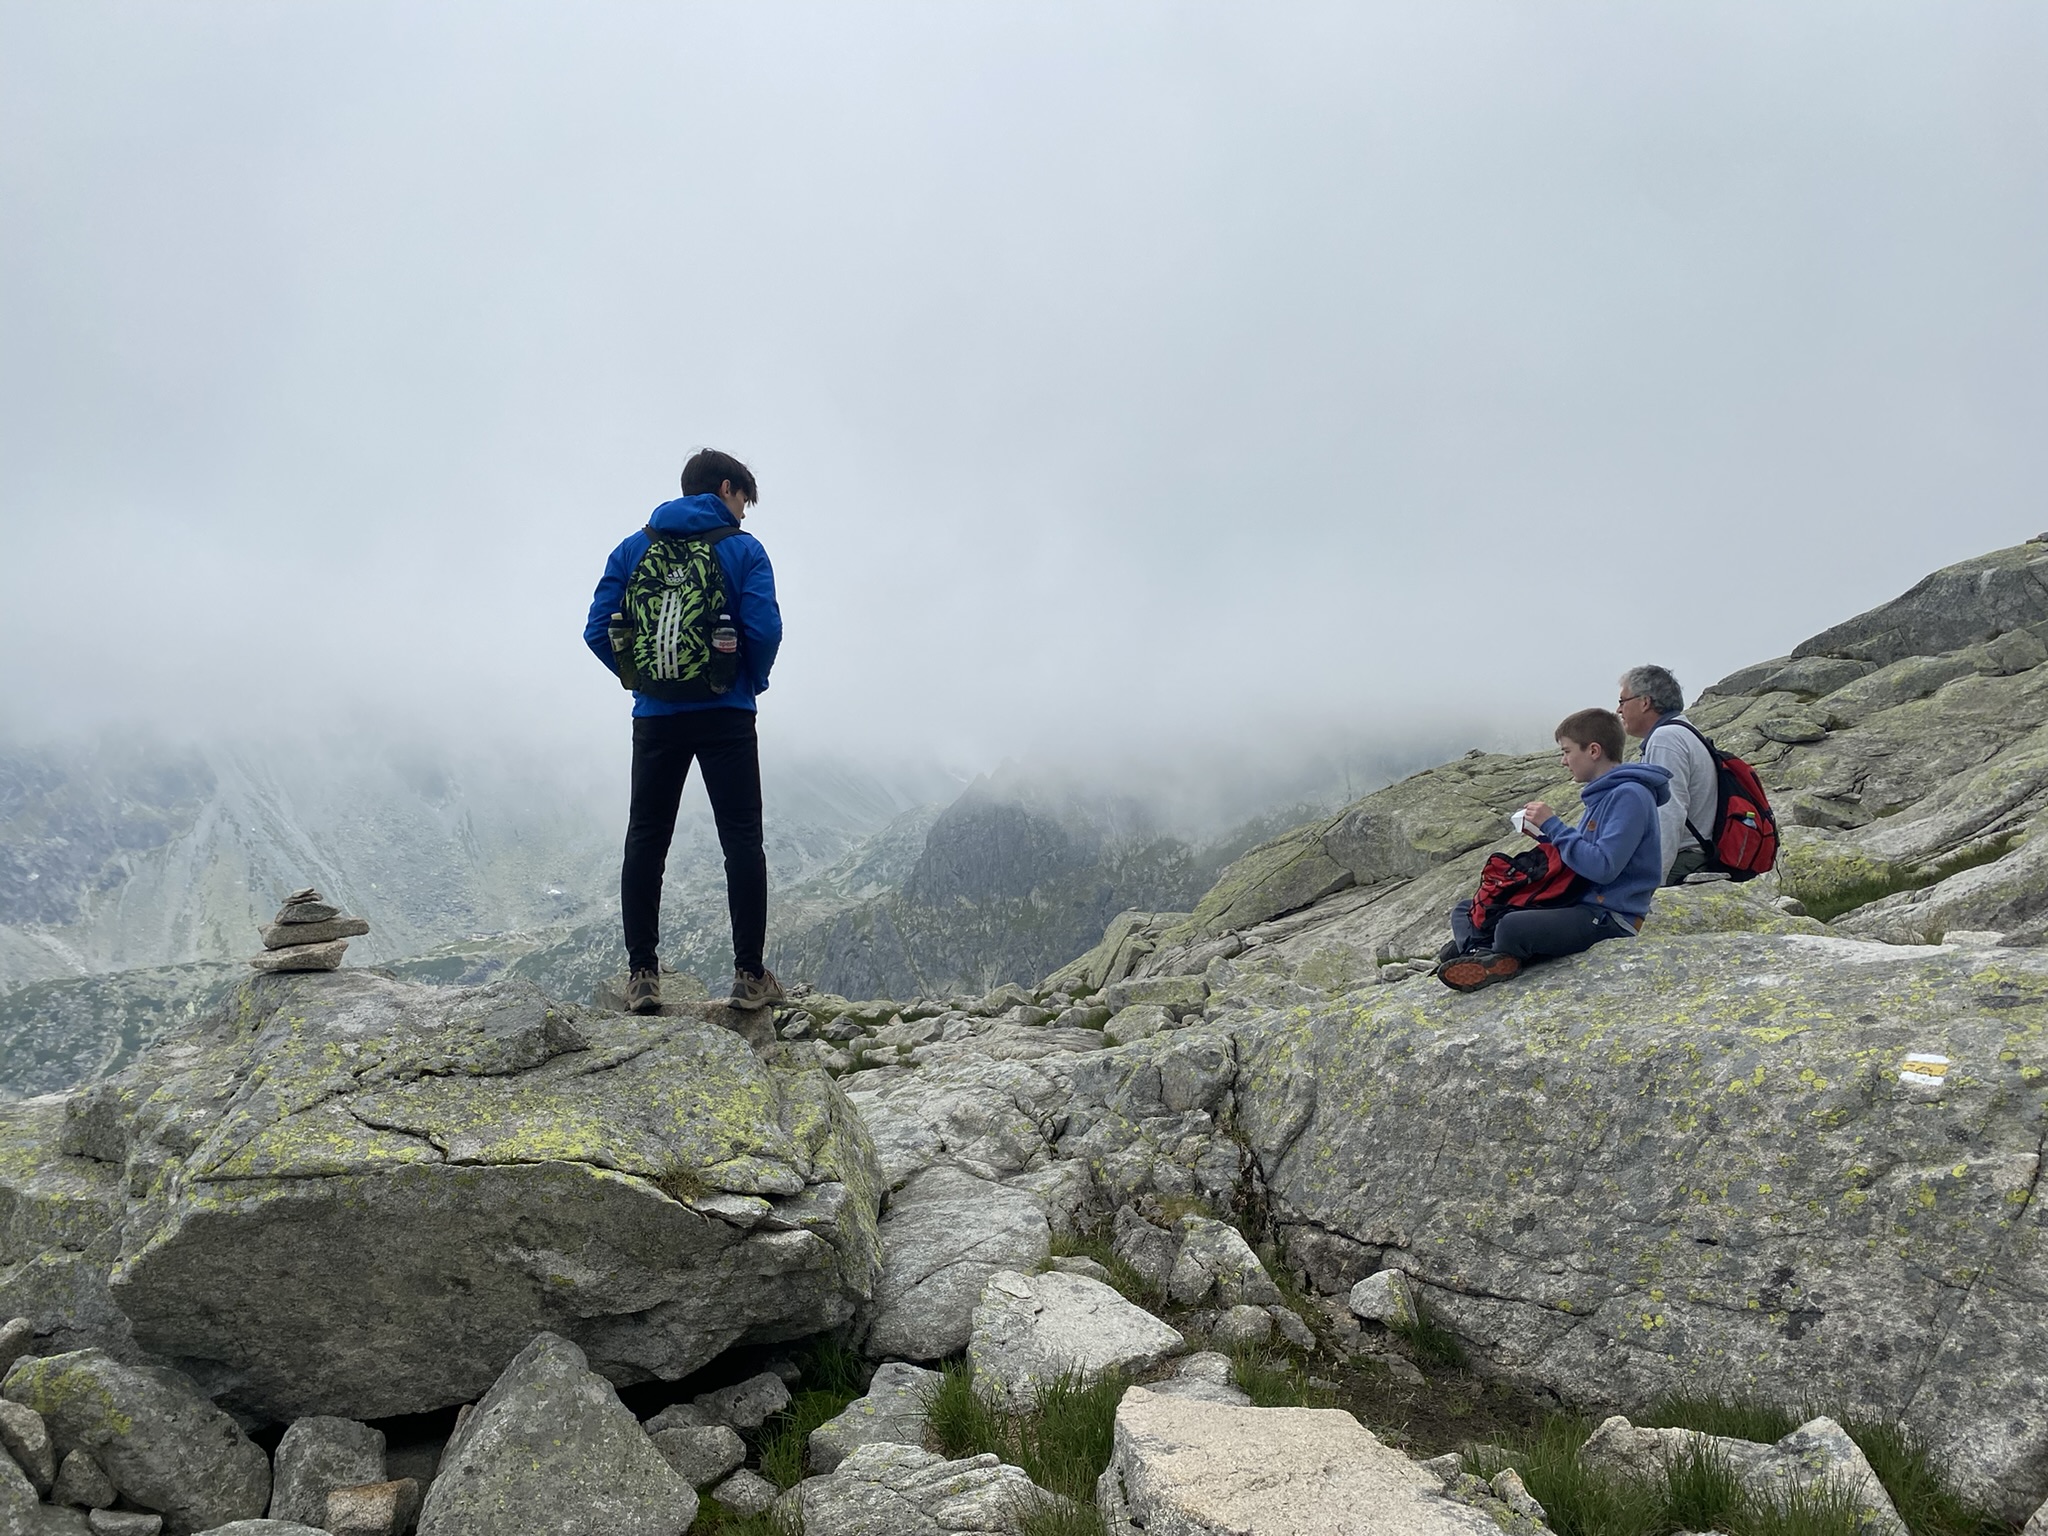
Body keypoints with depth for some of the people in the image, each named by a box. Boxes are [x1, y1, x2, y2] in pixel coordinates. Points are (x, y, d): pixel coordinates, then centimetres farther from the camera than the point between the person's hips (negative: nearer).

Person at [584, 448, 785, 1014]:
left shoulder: (634, 549, 8)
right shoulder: (743, 549, -2)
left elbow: (598, 631, 1)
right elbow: (764, 629, -13)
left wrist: (640, 678, 13)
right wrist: (754, 681, 5)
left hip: (656, 717, 3)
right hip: (727, 718, -3)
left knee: (645, 843, 9)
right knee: (742, 842, 3)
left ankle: (642, 975, 8)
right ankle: (750, 976, 3)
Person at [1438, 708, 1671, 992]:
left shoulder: (1629, 796, -14)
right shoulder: (1601, 794, 17)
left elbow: (1602, 867, -24)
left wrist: (1554, 825, -15)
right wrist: (1545, 835, 7)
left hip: (1611, 917, -11)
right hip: (1582, 903, 11)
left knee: (1513, 927, -37)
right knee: (1465, 911, 5)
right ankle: (1490, 958, -22)